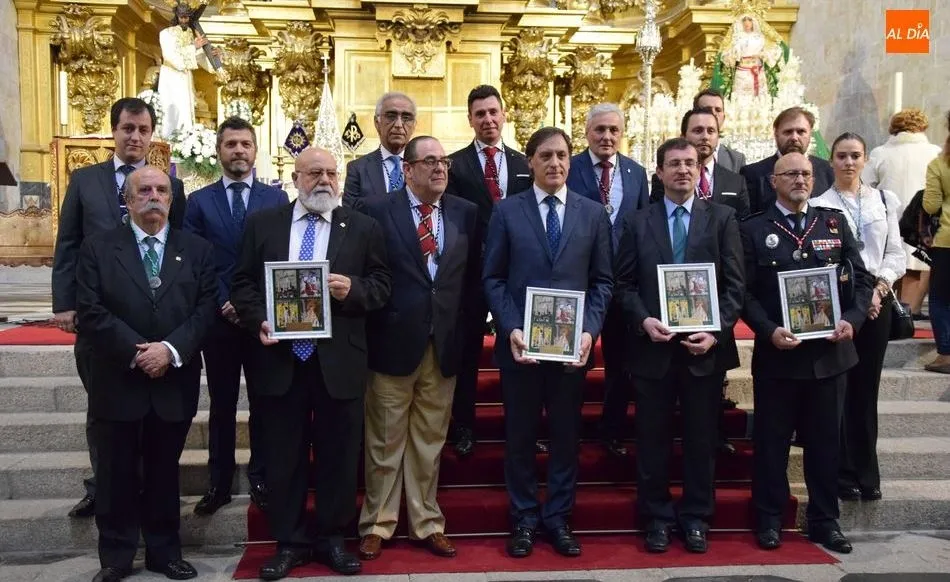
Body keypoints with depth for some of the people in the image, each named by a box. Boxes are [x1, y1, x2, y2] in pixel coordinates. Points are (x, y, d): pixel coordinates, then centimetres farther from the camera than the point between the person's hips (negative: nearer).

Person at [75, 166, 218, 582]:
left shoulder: (197, 250, 7)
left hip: (175, 382, 1)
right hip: (117, 382, -1)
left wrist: (170, 349, -16)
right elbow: (91, 312, -6)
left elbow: (206, 309, -2)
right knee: (116, 475, 9)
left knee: (165, 472, 12)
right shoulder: (97, 248, 3)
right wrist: (136, 351, -16)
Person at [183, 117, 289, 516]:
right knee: (221, 405, 9)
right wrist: (222, 304, -10)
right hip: (219, 319, 0)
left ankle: (261, 479, 20)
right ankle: (219, 483, 20)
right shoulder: (199, 201, 5)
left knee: (265, 403, 8)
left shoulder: (277, 198, 5)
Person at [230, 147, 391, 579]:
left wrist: (353, 289, -17)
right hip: (279, 358, 1)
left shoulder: (364, 228, 5)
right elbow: (242, 282, 6)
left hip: (339, 361, 0)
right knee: (283, 458, 10)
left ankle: (331, 539, 27)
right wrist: (258, 320, -11)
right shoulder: (262, 223, 8)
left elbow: (381, 285, 3)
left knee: (338, 456, 9)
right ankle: (289, 543, 25)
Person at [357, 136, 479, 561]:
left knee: (430, 441, 13)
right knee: (385, 442, 8)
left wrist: (463, 322, 3)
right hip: (392, 342, -3)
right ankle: (377, 525, 23)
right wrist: (375, 323, -4)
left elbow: (473, 275, 10)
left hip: (444, 345, 3)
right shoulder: (377, 211, -4)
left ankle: (426, 523, 26)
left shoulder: (466, 213, 6)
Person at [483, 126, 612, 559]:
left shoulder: (593, 213, 6)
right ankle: (524, 519, 24)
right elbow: (492, 279, -1)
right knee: (519, 435, 9)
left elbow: (602, 281, 4)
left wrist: (589, 330, -9)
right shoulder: (506, 211, 2)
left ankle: (558, 518, 25)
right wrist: (511, 329, -13)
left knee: (566, 434, 10)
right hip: (521, 342, -1)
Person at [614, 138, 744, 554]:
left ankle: (696, 518, 24)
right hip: (652, 346, 0)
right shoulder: (638, 223, 7)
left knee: (701, 439, 9)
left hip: (704, 347, 0)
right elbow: (625, 284, 3)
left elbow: (734, 284, 0)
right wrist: (643, 321, -13)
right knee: (652, 439, 8)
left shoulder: (722, 218, 5)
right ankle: (657, 518, 22)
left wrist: (716, 331, -11)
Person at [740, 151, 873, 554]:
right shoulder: (753, 229, 0)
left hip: (830, 351, 3)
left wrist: (852, 319, -9)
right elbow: (744, 292, -5)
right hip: (777, 353, -2)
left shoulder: (835, 223, 8)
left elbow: (861, 279, 7)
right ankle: (768, 520, 21)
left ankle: (824, 521, 25)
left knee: (825, 440, 12)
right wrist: (769, 331, -18)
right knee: (771, 441, 8)